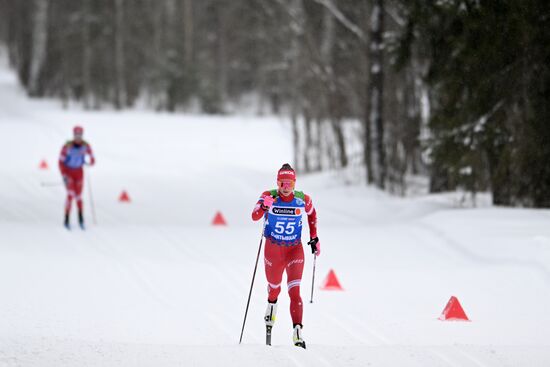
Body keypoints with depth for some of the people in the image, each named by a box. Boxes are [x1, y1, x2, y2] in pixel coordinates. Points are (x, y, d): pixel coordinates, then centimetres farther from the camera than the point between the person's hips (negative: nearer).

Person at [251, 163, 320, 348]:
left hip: (295, 250, -1)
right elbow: (255, 217, -27)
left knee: (294, 292, -15)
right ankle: (271, 306, 55)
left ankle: (297, 331, -20)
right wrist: (264, 206, -48)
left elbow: (312, 214, 14)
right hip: (273, 249, 1)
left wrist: (314, 238, 10)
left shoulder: (303, 200, -8)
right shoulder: (269, 197, -12)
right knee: (274, 289, 19)